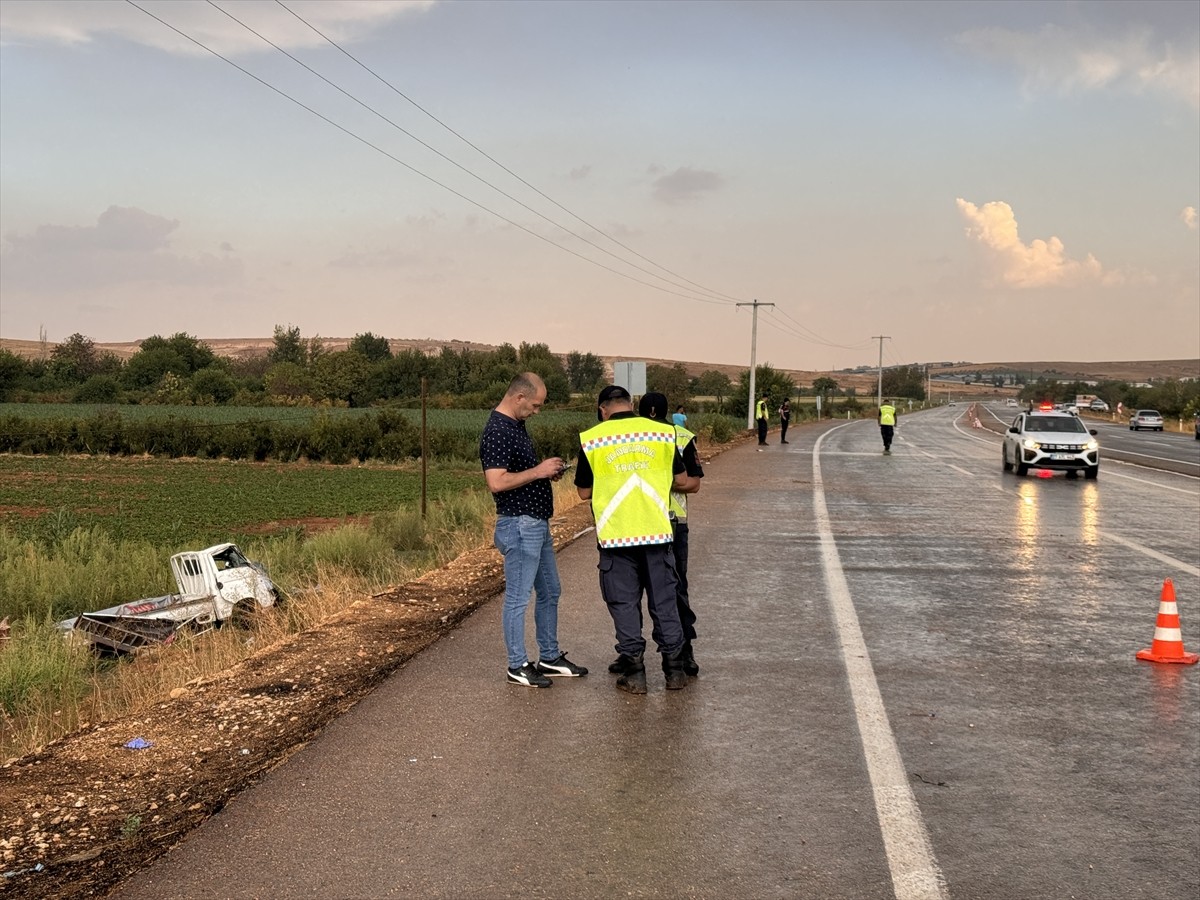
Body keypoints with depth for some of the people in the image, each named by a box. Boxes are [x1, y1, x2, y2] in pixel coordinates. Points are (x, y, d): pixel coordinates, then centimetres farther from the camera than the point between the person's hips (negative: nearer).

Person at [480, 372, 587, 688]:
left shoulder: (516, 425, 13)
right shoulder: (497, 432, -19)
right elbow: (496, 482, -28)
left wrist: (548, 472, 7)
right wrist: (538, 471, -20)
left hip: (538, 524, 11)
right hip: (518, 525, -10)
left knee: (550, 592, 17)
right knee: (518, 598, 0)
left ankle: (550, 658, 28)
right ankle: (518, 666, 10)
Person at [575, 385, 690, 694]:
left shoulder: (591, 439, -1)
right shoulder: (662, 432, 2)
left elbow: (584, 492, 3)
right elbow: (681, 481, 8)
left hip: (615, 535, -2)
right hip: (656, 532, 2)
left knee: (625, 604, 8)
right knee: (664, 602, 12)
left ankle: (634, 673, 11)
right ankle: (674, 670, 18)